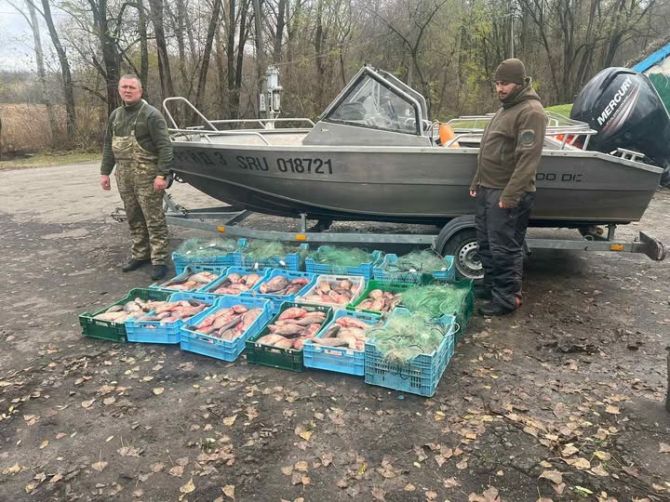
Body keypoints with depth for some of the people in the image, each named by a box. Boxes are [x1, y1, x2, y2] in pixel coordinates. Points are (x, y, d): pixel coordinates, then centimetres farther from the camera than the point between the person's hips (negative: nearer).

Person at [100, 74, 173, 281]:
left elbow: (164, 146, -14)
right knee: (134, 218, 14)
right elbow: (108, 146, 20)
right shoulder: (115, 115, 14)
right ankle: (140, 255, 26)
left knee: (154, 219, -4)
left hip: (147, 175, -7)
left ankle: (159, 261, 0)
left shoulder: (151, 114, -8)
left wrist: (162, 174, -21)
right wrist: (105, 172, 15)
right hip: (123, 174, 7)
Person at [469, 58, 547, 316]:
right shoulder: (505, 108, 18)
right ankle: (491, 286, 31)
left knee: (504, 248, -3)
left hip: (507, 194, -10)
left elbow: (528, 158, -22)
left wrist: (510, 195, -25)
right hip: (488, 189, 10)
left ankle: (507, 297, 9)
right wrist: (477, 181, 21)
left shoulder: (531, 112, -14)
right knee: (486, 243, 17)